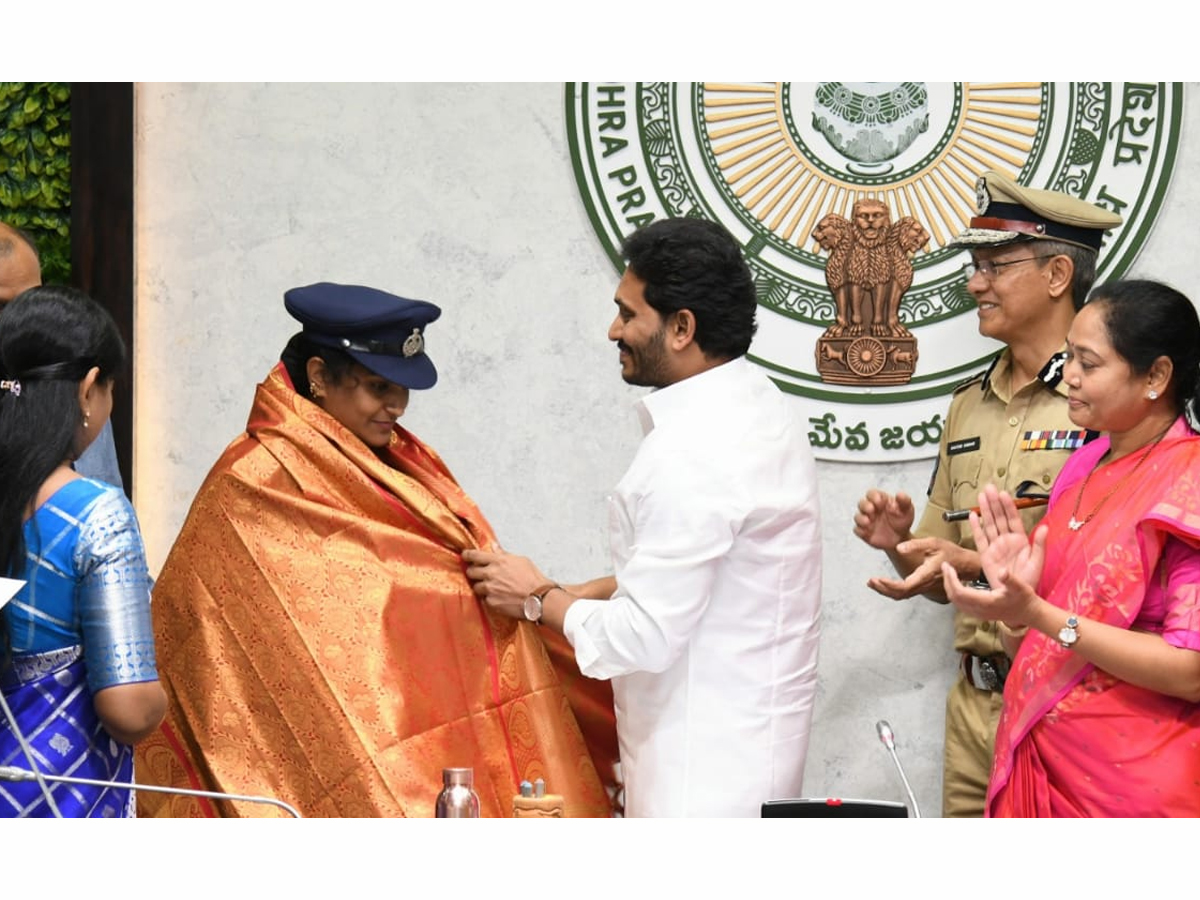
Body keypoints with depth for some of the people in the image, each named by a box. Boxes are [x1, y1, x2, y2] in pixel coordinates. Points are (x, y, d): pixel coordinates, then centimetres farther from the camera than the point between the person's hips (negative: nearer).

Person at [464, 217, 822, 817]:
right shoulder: (758, 407, 10)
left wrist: (539, 600, -6)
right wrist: (573, 597, 15)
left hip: (706, 757, -10)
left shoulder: (692, 453, -22)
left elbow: (645, 637, -21)